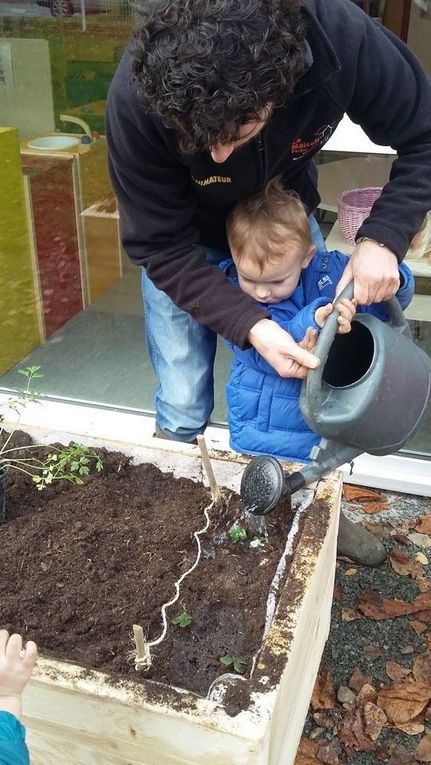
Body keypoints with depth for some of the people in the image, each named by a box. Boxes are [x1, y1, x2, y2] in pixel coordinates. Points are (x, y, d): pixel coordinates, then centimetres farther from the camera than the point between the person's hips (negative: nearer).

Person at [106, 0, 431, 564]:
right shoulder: (138, 99, -37)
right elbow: (163, 247, -27)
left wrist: (383, 238, -32)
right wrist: (248, 326, -38)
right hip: (186, 244, -1)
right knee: (183, 409, -2)